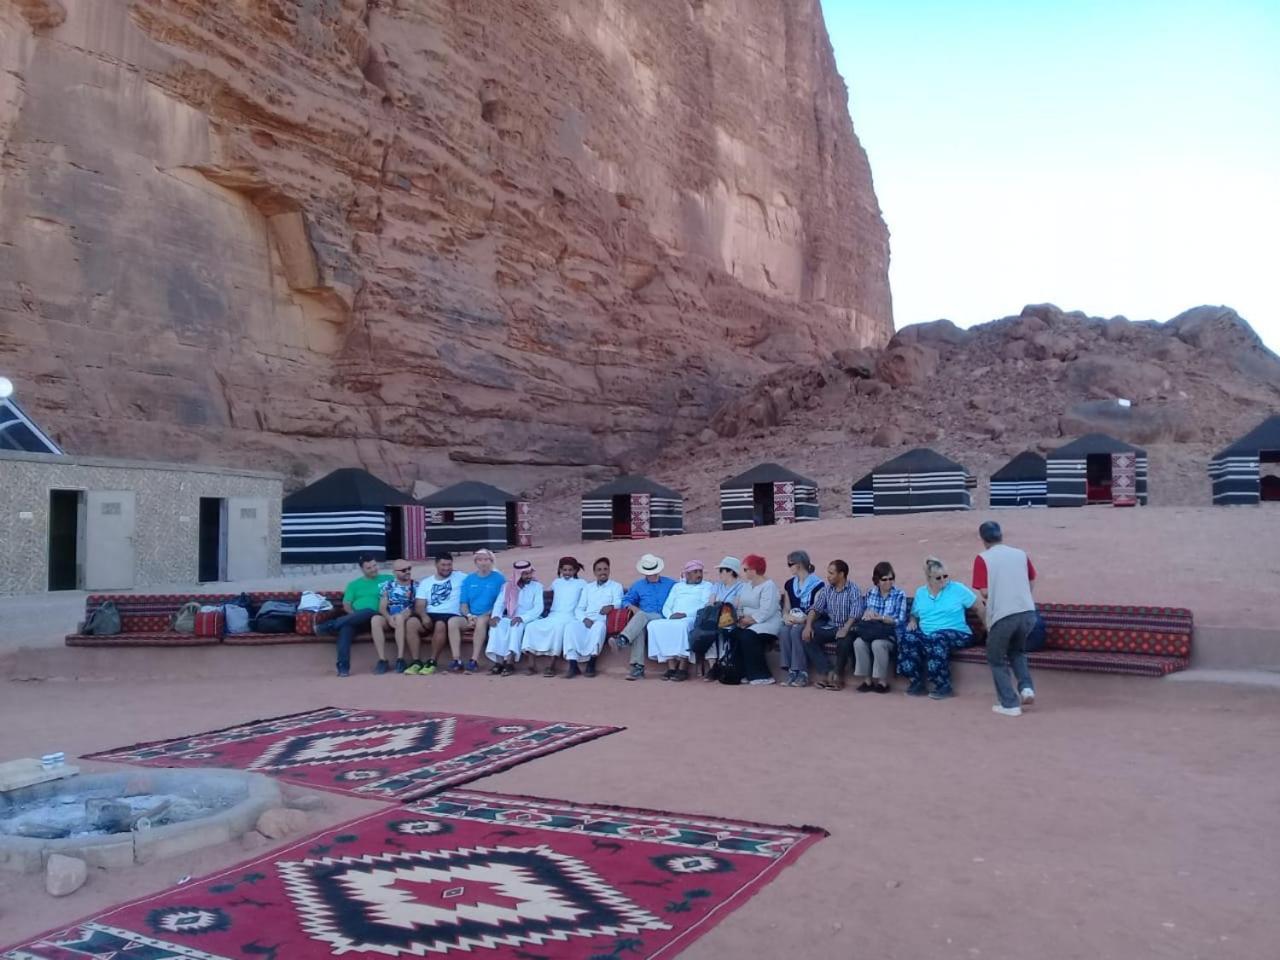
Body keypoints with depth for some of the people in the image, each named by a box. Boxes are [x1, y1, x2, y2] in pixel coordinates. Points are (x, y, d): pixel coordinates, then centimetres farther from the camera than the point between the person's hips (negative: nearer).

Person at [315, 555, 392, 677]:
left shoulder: (387, 579, 18)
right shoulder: (354, 584, 21)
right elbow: (346, 605, 13)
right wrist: (356, 616, -8)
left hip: (374, 616, -1)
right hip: (354, 618, 1)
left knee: (368, 612, -39)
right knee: (346, 627, -35)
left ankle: (329, 625, -31)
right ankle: (343, 667, -40)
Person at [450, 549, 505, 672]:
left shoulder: (499, 579, 3)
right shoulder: (469, 580, 15)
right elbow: (463, 604, 12)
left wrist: (486, 614, -14)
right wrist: (469, 615, -8)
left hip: (490, 617, -4)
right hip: (471, 617, 4)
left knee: (481, 620, -37)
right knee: (452, 621, -25)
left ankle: (474, 661, -34)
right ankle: (457, 661, -26)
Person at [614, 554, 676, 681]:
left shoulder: (670, 583, 19)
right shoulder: (638, 585, 25)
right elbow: (626, 600, 23)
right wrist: (632, 607, 1)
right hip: (642, 618, 2)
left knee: (641, 615, -34)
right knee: (639, 628, -36)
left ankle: (623, 639, -56)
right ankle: (638, 667, -44)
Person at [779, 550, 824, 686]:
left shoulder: (817, 584, -5)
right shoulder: (789, 584, 16)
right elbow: (786, 608, 16)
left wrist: (803, 619, -23)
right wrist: (786, 617, -6)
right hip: (793, 621, 5)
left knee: (796, 632, -35)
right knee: (783, 632, -28)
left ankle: (802, 673, -29)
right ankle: (791, 671, -26)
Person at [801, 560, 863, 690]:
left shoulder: (853, 590, -8)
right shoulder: (826, 589, 9)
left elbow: (855, 613, -20)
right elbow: (815, 608, 4)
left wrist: (845, 629, -35)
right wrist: (808, 625, -14)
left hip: (846, 628, -6)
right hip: (830, 627, 6)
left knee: (844, 640, -38)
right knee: (807, 637, -17)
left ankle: (838, 676, -18)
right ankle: (830, 673, -21)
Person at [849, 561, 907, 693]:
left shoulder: (900, 595, -1)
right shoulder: (870, 593, 11)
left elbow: (900, 621, -8)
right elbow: (863, 614, 15)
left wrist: (880, 617, -20)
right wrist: (866, 615, -9)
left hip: (891, 633, -3)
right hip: (871, 632, 4)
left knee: (878, 644, -36)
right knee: (858, 642, -30)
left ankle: (883, 682, -21)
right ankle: (867, 680, -19)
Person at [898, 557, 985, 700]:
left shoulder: (957, 589, 2)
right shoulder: (920, 592, 13)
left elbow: (979, 606, 2)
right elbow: (914, 614, 24)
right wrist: (912, 621, 1)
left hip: (956, 634, -3)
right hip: (927, 634, 4)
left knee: (937, 639, -37)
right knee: (909, 638, -28)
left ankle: (944, 686, -26)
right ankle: (917, 683, -17)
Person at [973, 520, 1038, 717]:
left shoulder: (982, 558, -1)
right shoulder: (1021, 554, 10)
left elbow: (985, 592, -5)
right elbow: (1031, 582, 18)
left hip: (1002, 616, -4)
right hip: (1028, 612, 4)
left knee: (997, 659, 15)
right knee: (1017, 651, 30)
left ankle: (1010, 704, 11)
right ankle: (1026, 688, 12)